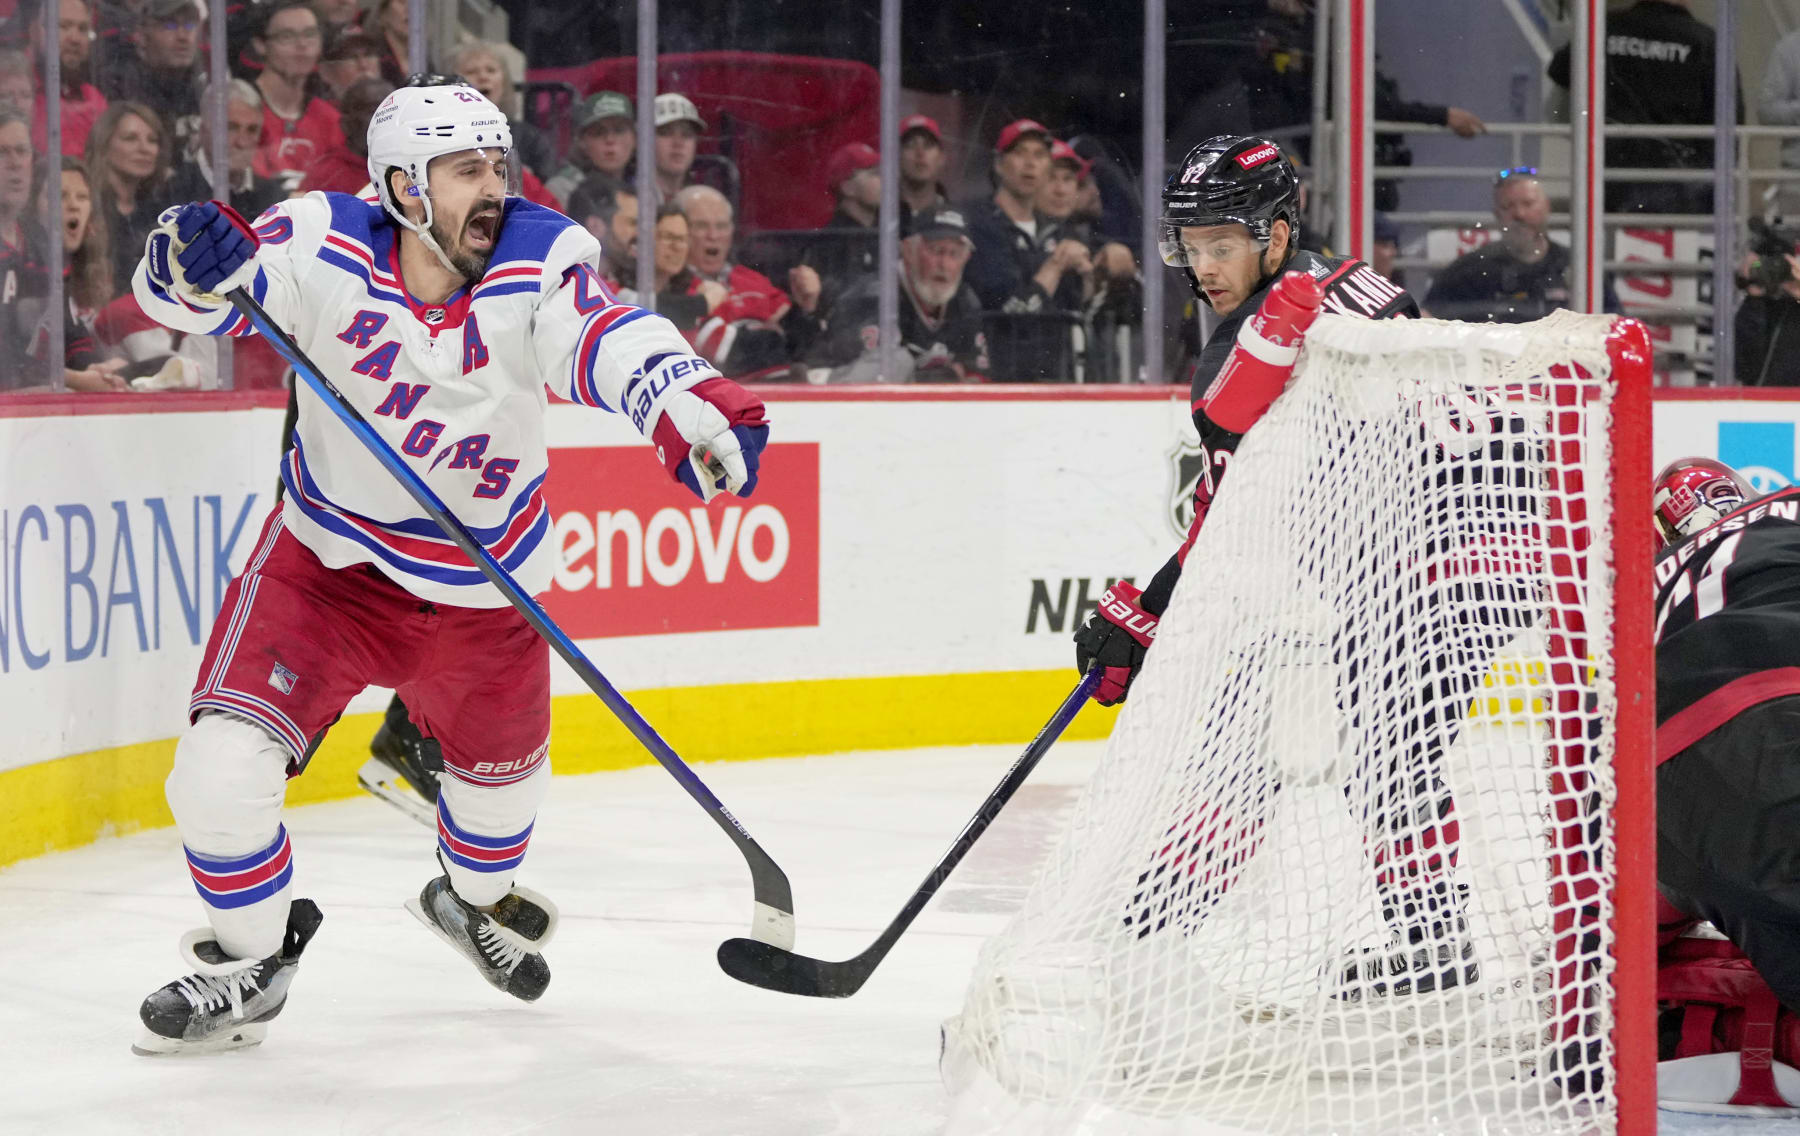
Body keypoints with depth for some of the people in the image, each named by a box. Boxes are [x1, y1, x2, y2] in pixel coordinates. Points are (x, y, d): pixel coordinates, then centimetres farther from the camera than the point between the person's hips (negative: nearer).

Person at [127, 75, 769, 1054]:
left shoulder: (537, 261, -20)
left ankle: (474, 900, 58)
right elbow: (187, 296, -16)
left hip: (481, 575, 2)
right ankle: (251, 957, 9)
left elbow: (610, 339, -37)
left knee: (500, 762, 23)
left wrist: (690, 405, -58)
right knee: (225, 756, -16)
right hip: (331, 557, -2)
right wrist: (195, 265, -41)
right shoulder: (326, 248, -19)